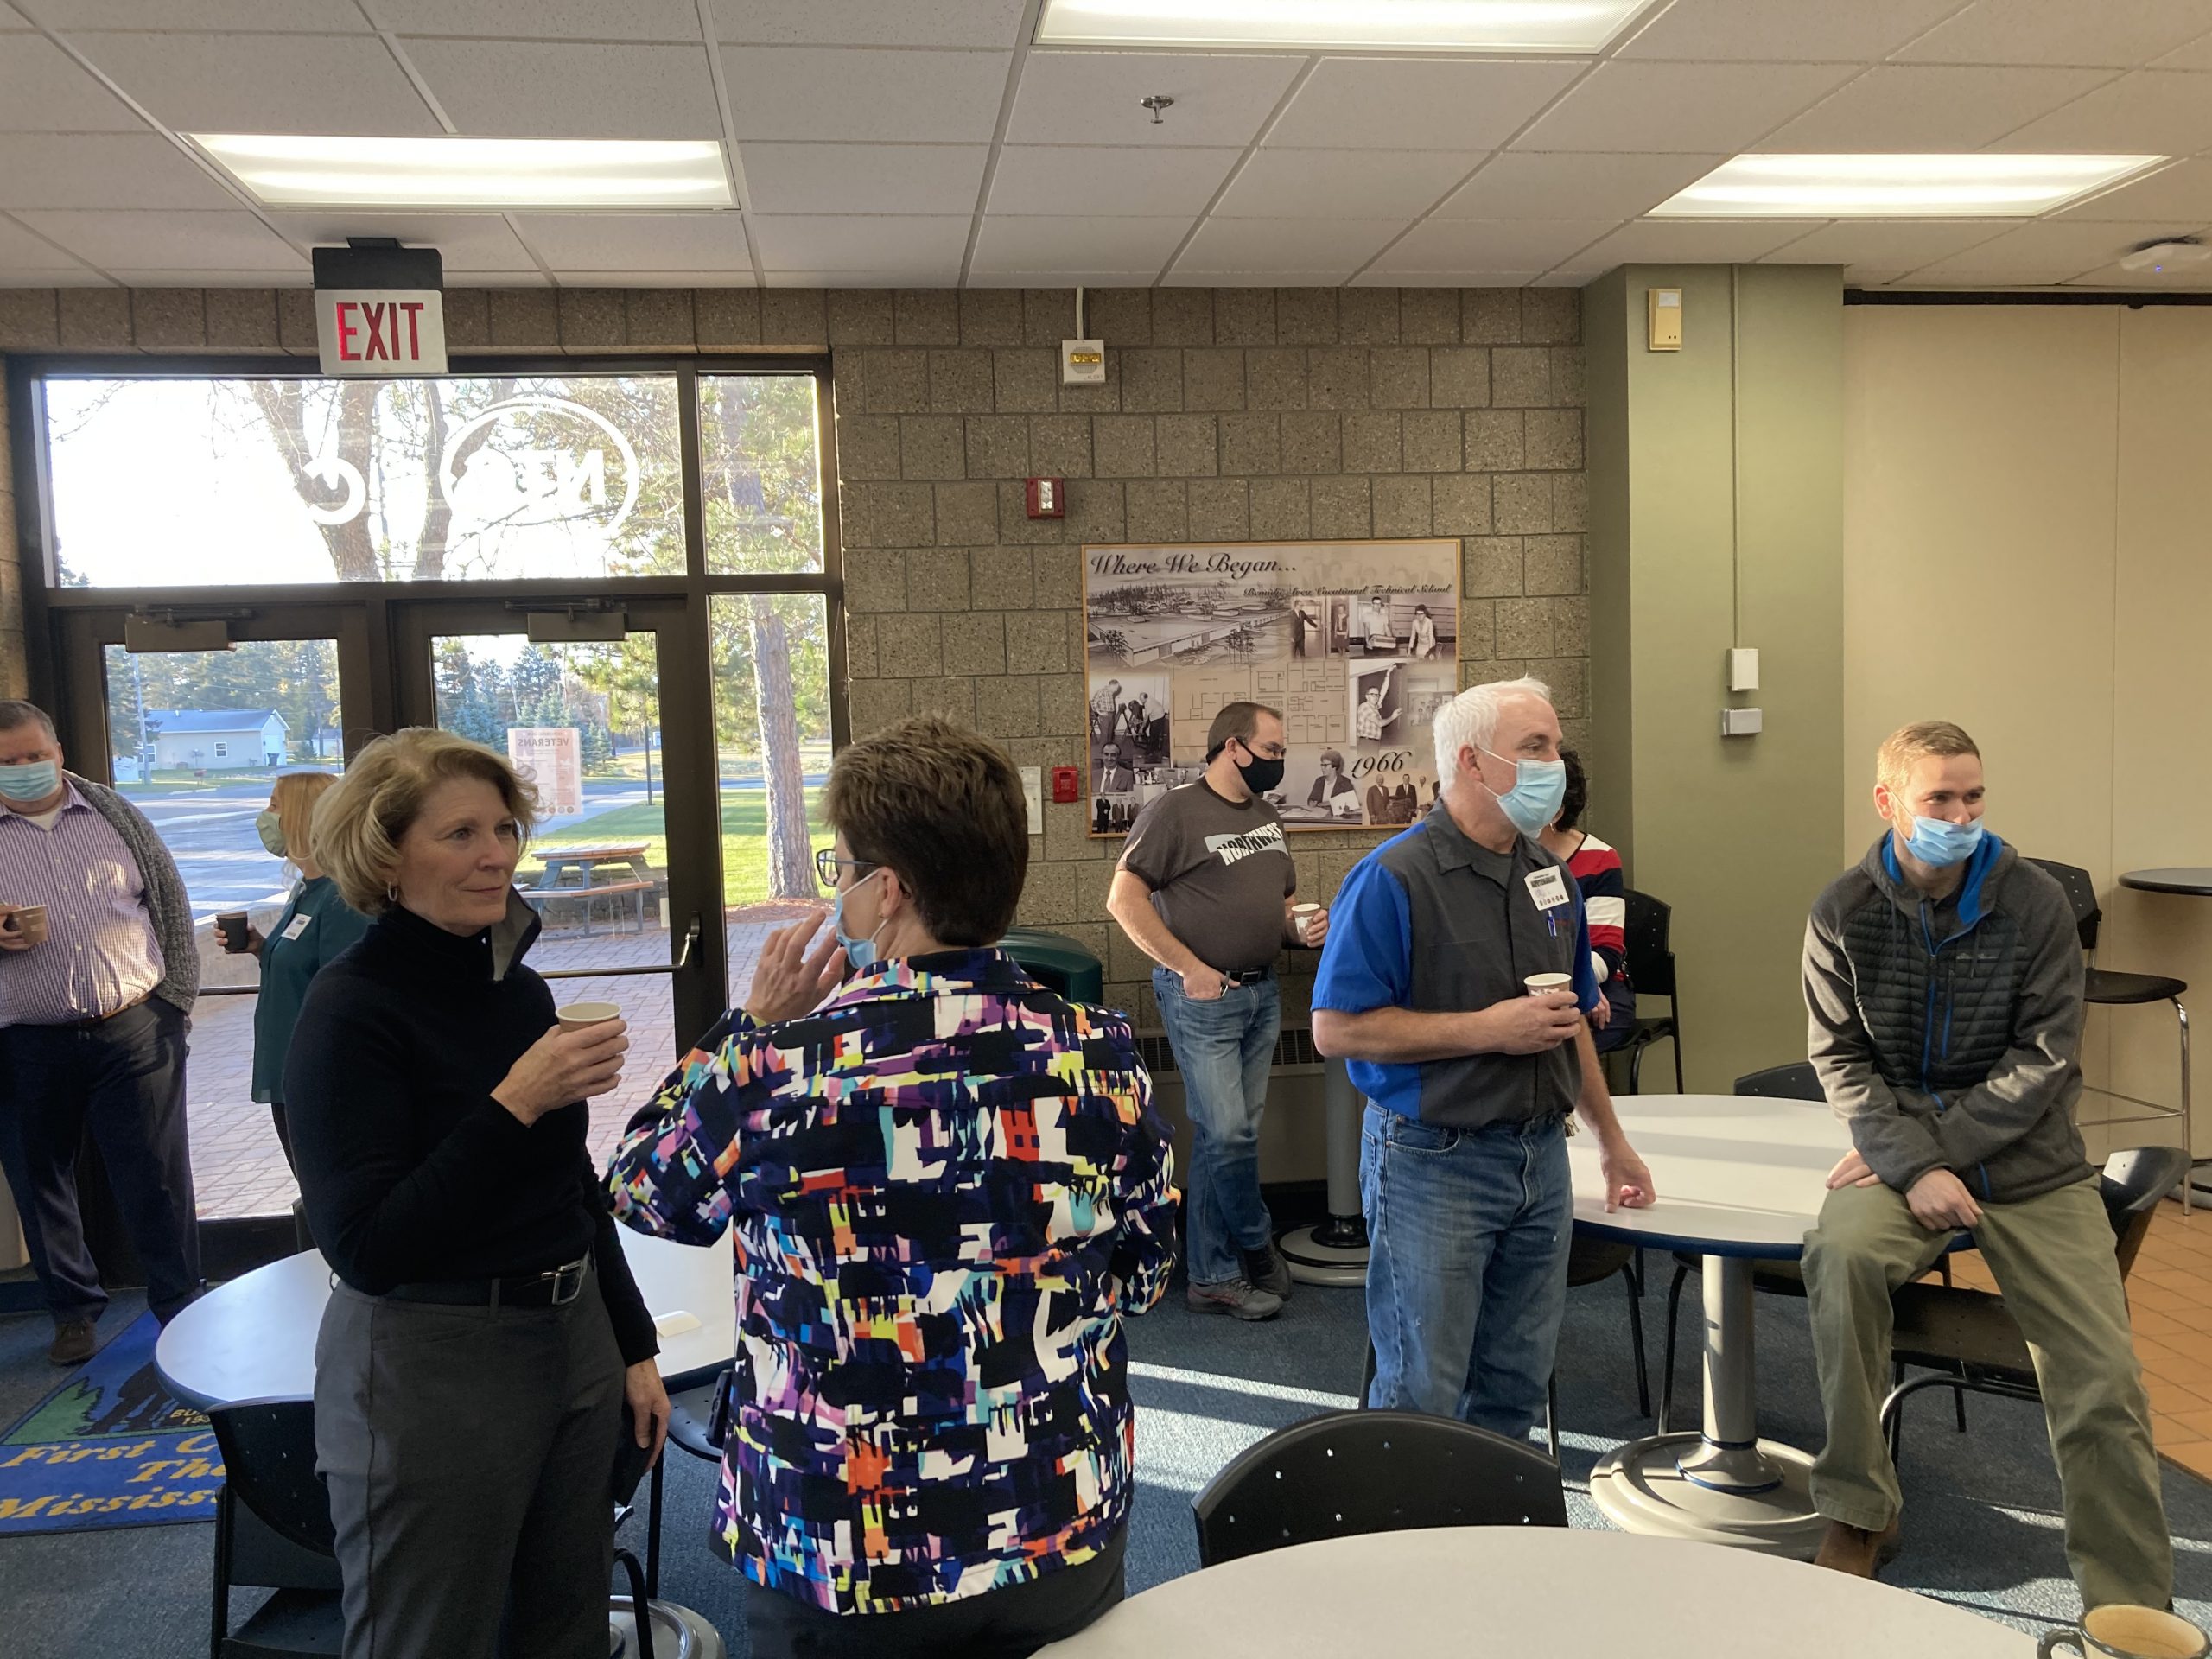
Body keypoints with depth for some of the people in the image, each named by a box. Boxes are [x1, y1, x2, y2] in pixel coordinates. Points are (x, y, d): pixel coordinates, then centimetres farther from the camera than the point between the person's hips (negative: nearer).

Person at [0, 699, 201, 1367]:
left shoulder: (115, 816, 7)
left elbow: (170, 904, 9)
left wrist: (177, 994, 4)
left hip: (135, 1034, 0)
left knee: (158, 1179, 3)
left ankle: (181, 1307, 17)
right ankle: (73, 1309, 30)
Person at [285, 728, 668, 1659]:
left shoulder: (520, 987, 5)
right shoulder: (352, 1010, -15)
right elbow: (365, 1248, -21)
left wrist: (633, 1347, 14)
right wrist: (516, 1103, -26)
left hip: (573, 1346, 7)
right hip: (432, 1373, -7)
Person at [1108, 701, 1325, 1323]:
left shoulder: (1266, 816, 14)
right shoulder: (1176, 810, -9)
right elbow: (1123, 899, -14)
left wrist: (1304, 927, 2)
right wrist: (1189, 968, -15)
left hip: (1261, 992, 7)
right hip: (1202, 995, -7)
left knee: (1229, 1135, 9)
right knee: (1227, 1132, -9)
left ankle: (1214, 1277, 17)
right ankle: (1258, 1248, 16)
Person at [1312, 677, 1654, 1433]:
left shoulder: (1550, 872, 9)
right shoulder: (1395, 878, -14)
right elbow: (1336, 1028, -19)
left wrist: (1611, 1139, 22)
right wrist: (1487, 1030, -20)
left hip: (1541, 1159, 7)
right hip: (1433, 1165, -7)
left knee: (1516, 1387, 15)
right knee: (1422, 1397, 1)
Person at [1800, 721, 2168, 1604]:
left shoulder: (2036, 902, -5)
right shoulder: (1844, 912, -4)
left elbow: (2045, 1060, -7)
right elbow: (1840, 1059, -3)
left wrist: (1947, 1148, -16)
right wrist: (1915, 1167, -17)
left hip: (2029, 1162, 1)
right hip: (1898, 1150, -1)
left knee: (2103, 1382, -6)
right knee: (1840, 1254, -31)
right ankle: (1858, 1514, -14)